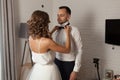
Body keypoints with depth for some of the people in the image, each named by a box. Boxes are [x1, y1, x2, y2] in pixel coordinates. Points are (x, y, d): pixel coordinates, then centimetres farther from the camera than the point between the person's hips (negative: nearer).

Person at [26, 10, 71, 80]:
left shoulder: (31, 38, -8)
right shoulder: (47, 42, -29)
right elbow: (67, 50, -18)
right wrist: (68, 34, -7)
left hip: (37, 69, 7)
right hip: (48, 71, -6)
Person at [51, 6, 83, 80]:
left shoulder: (74, 30, -16)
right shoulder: (57, 29, 1)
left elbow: (79, 51, -15)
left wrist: (75, 71, -15)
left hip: (69, 64, -5)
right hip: (57, 62, 5)